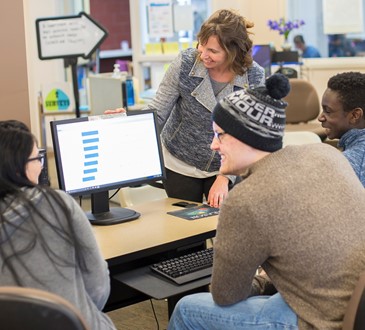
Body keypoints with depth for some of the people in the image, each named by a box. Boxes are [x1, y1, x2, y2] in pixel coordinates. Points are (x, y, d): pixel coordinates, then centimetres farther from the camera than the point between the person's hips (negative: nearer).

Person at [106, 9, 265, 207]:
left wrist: (224, 178, -20)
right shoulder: (185, 63, -18)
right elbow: (158, 111, -13)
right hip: (180, 165, 0)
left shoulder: (254, 77, -16)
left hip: (227, 168, 1)